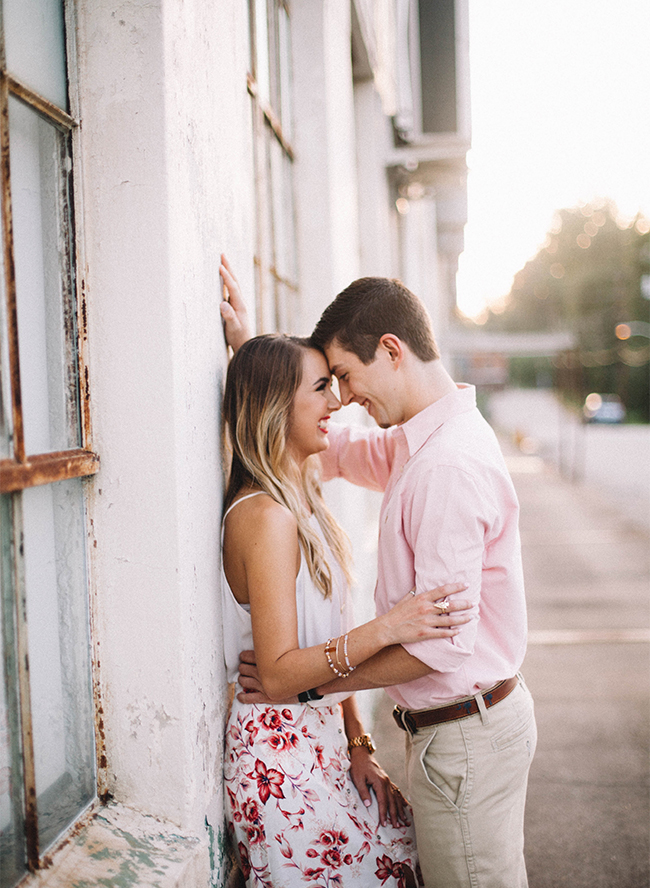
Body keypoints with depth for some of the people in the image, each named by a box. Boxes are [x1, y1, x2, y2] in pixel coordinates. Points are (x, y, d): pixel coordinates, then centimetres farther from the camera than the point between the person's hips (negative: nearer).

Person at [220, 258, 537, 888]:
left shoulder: (448, 468, -25)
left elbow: (442, 641, -27)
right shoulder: (423, 445, 6)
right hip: (473, 721, 10)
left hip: (464, 738, -10)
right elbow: (333, 449, 19)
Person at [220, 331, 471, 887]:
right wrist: (385, 630, -31)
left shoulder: (301, 503, 10)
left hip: (321, 741, 8)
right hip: (280, 755, -8)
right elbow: (277, 675, -22)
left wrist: (356, 746, 7)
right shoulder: (265, 516, -19)